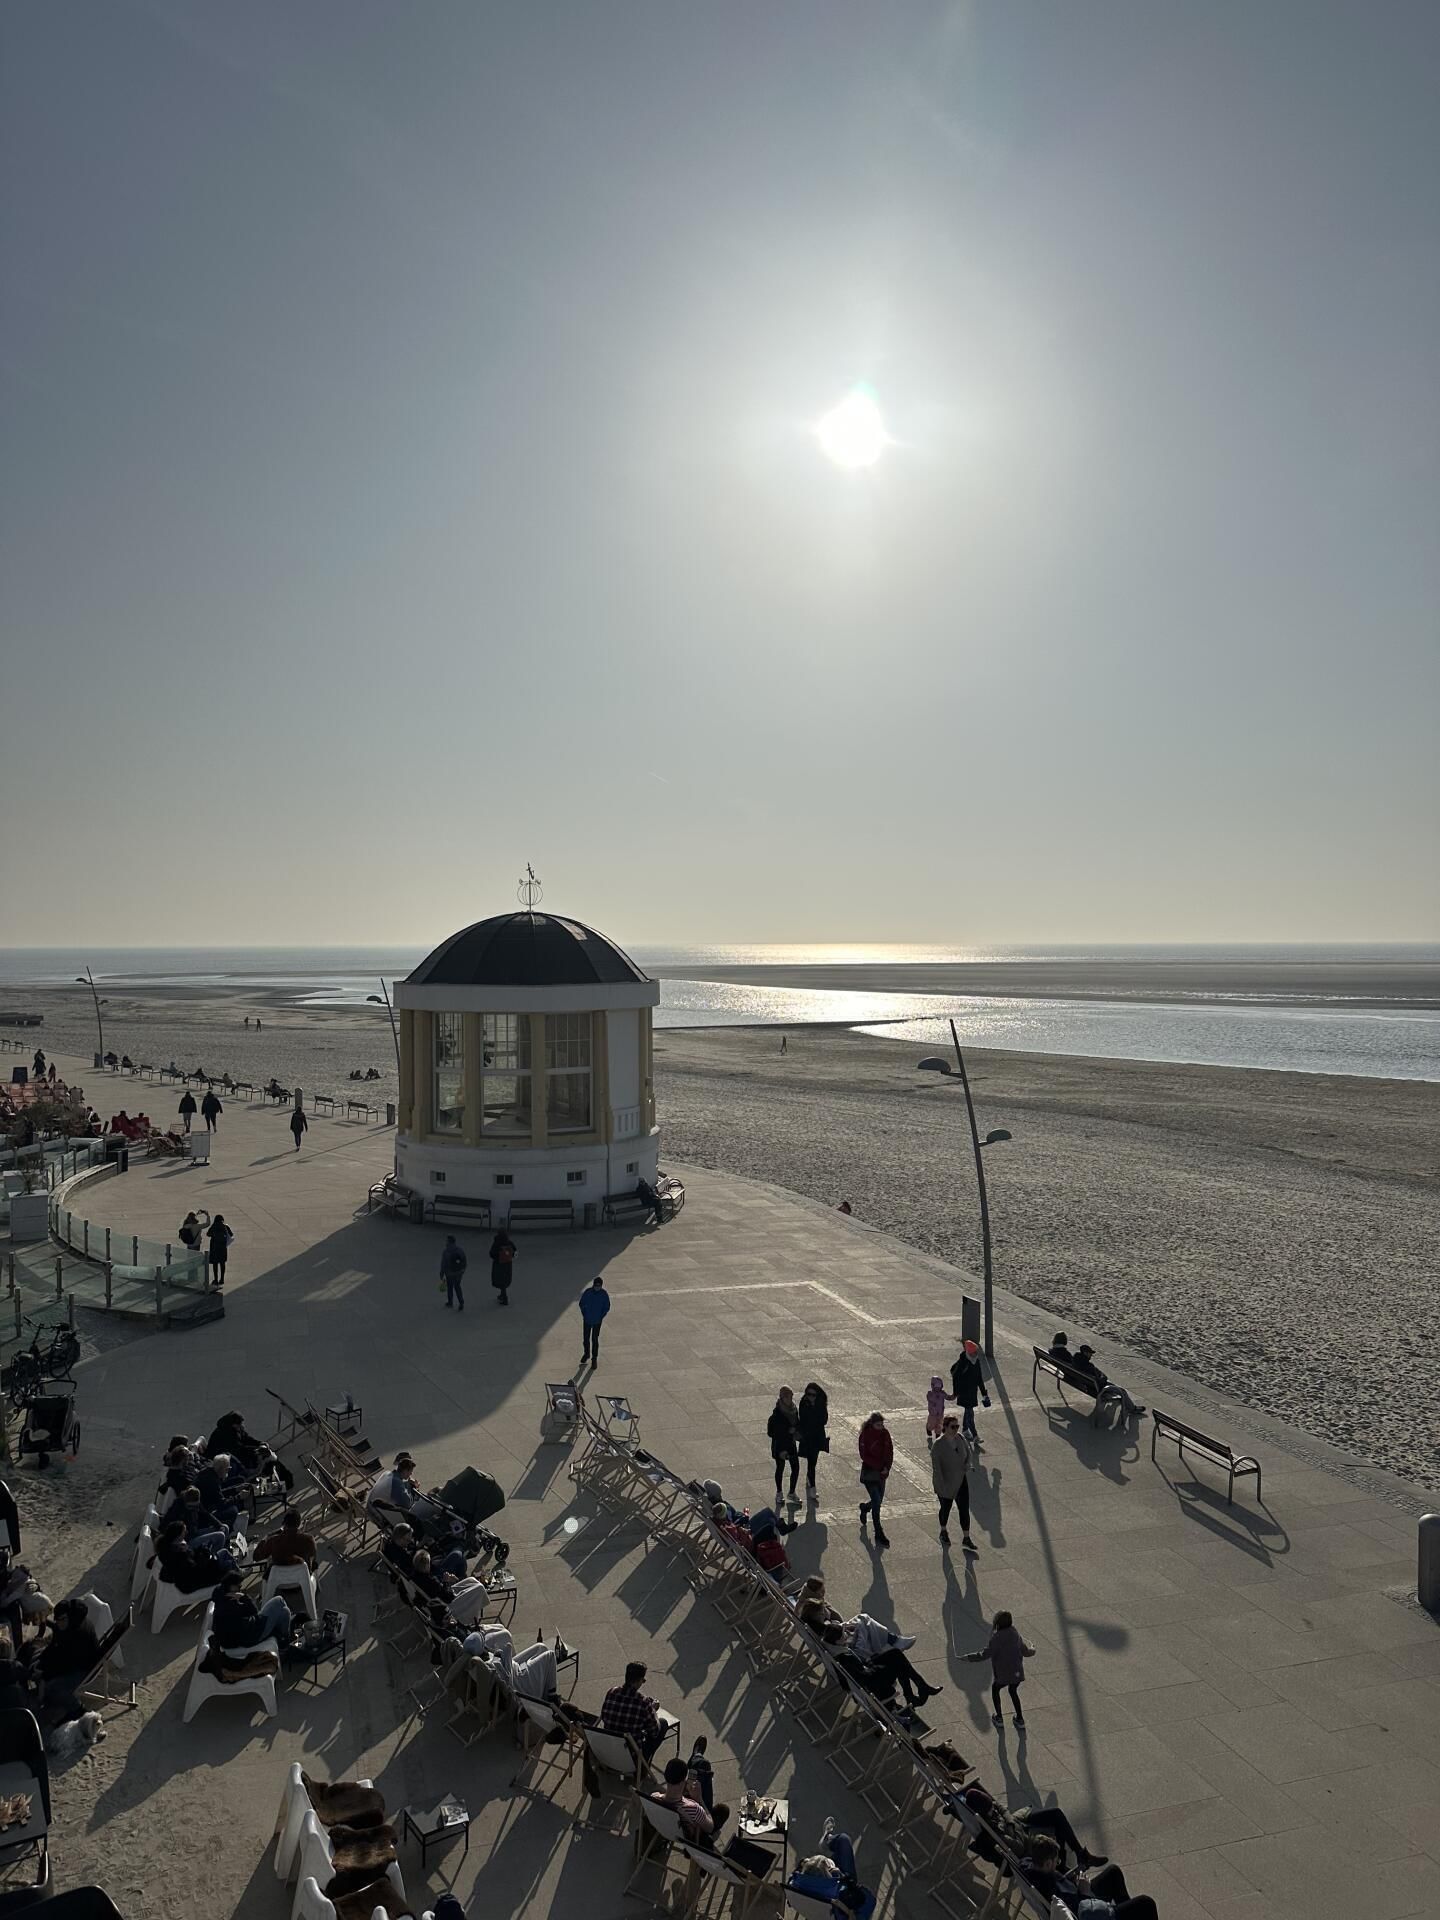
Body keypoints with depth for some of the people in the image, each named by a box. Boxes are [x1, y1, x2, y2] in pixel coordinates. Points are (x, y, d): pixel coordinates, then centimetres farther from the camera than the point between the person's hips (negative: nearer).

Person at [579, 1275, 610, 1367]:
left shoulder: (604, 1294, -12)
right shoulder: (587, 1292, -12)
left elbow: (607, 1307, -1)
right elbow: (582, 1304, 1)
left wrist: (600, 1317, -7)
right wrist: (584, 1315, -4)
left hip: (597, 1321, -1)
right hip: (587, 1320, 1)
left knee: (595, 1339, 3)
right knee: (585, 1338, 13)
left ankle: (594, 1358, 17)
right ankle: (586, 1353, 37)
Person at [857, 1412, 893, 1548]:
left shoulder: (885, 1434, -1)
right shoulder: (865, 1435, -16)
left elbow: (890, 1452, 5)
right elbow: (864, 1456, -17)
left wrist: (887, 1467, -10)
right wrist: (880, 1467, -19)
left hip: (882, 1474, 6)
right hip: (869, 1473, -6)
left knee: (878, 1500, 17)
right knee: (877, 1502, -8)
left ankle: (864, 1508, 50)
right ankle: (879, 1536, 1)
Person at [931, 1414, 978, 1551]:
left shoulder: (960, 1438, -8)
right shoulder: (938, 1445, -25)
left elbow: (969, 1454, 7)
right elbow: (936, 1468, -23)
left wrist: (966, 1466, -12)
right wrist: (942, 1487, -24)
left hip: (962, 1482, 4)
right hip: (945, 1484, -4)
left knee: (965, 1510, 5)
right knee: (946, 1508, 17)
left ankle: (966, 1539, 19)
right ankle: (943, 1532, 42)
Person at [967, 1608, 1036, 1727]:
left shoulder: (997, 1637, -19)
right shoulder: (1015, 1634, -2)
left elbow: (985, 1654, -23)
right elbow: (1025, 1651, 11)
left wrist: (969, 1657, -18)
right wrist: (1032, 1650, 33)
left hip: (1002, 1675, -4)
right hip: (1017, 1673, 5)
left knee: (995, 1689, 24)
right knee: (1013, 1691, 31)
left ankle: (999, 1717, 28)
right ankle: (1020, 1718, 32)